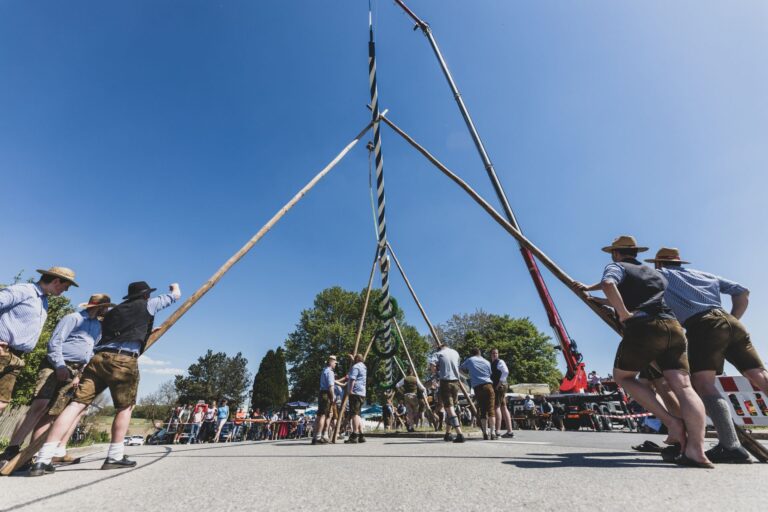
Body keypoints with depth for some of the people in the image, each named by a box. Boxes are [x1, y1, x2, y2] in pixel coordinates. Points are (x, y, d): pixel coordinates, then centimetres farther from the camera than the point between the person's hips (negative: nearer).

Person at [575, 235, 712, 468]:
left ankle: (670, 420, 0)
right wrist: (602, 301, 45)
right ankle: (696, 450, -13)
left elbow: (608, 285, -18)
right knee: (683, 386, -2)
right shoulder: (656, 274, 29)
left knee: (622, 376, 12)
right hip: (673, 327, 6)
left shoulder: (616, 266, 7)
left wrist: (624, 314, -12)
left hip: (642, 328, -6)